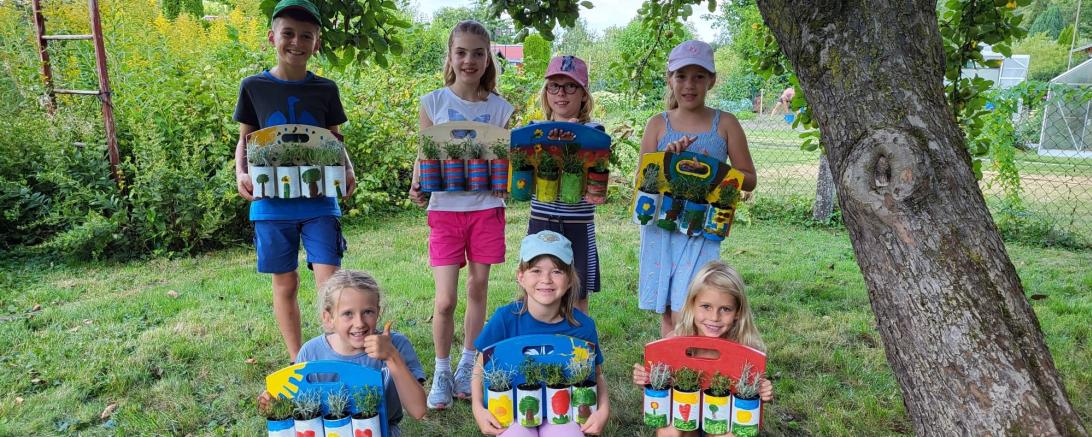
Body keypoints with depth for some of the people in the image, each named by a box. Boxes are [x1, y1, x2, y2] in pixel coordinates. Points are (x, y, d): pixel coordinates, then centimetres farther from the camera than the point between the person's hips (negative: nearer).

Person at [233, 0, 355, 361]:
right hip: (272, 201, 1)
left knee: (329, 280, -9)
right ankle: (297, 362, 24)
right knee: (285, 284, 9)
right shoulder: (254, 87, 3)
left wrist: (348, 171, -9)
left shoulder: (325, 89, 3)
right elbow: (245, 141, 10)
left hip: (319, 199, -1)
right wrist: (241, 174, -9)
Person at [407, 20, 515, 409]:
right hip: (446, 209, -1)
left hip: (487, 208, 2)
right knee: (445, 299, -3)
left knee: (478, 289, 11)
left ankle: (467, 366, 29)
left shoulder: (500, 108, 3)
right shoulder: (433, 103, 0)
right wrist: (417, 188, -15)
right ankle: (442, 372, 19)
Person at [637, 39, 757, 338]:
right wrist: (665, 158, -14)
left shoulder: (725, 124, 3)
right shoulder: (658, 124, 6)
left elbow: (749, 179, 5)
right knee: (667, 313, 10)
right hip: (661, 226, 2)